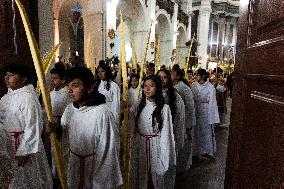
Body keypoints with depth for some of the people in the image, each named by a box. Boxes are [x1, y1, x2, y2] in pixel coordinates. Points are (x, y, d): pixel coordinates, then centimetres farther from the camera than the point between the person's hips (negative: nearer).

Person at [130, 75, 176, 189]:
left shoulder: (164, 108, -14)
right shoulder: (141, 106, 2)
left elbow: (166, 132, -12)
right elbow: (136, 129, 8)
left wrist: (164, 157, -11)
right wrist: (134, 150, 9)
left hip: (155, 146, -4)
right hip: (140, 146, 4)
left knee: (155, 176, 12)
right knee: (141, 177, 17)